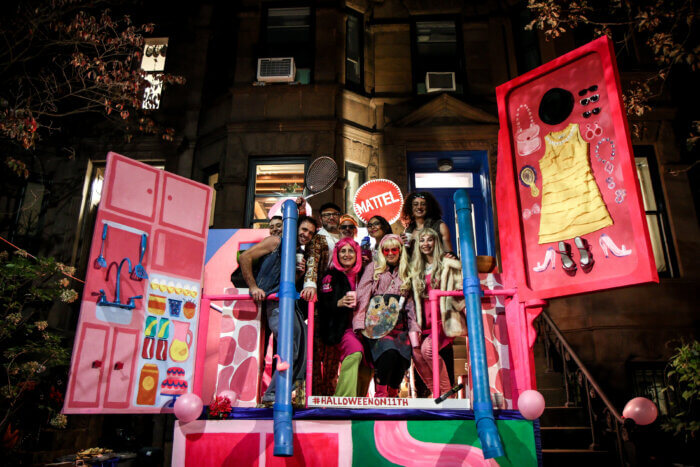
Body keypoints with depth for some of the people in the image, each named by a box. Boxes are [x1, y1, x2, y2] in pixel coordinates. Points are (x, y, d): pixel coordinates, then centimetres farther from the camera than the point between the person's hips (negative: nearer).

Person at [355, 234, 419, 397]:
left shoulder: (405, 273, 20)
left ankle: (393, 394, 6)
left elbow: (410, 302, 19)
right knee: (389, 351, -27)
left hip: (399, 323, 4)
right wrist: (360, 323, -10)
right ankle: (380, 393, -11)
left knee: (404, 356, -14)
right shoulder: (373, 268, 9)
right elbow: (362, 295, 1)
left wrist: (413, 326, 9)